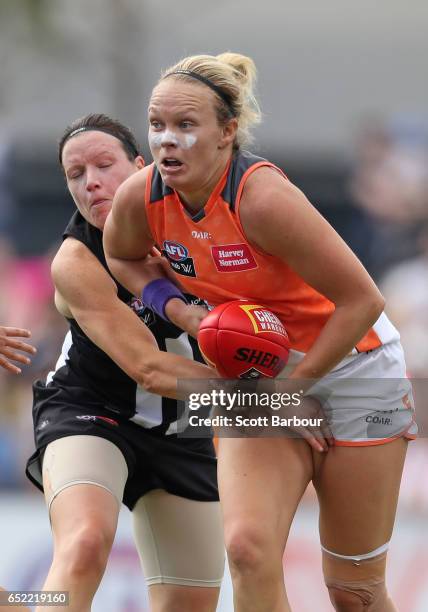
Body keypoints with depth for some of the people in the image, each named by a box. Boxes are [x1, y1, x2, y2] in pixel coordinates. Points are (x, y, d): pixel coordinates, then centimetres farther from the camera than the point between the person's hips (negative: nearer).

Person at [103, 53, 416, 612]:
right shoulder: (140, 198, -12)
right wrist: (175, 307, -5)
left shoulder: (263, 197, -29)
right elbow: (122, 257, 13)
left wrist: (293, 383, -19)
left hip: (350, 368, -4)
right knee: (249, 549, -20)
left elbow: (362, 301, -24)